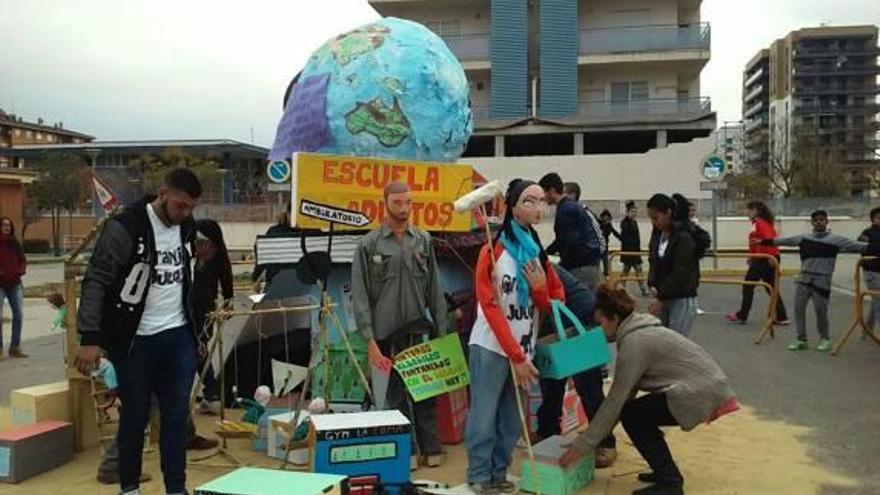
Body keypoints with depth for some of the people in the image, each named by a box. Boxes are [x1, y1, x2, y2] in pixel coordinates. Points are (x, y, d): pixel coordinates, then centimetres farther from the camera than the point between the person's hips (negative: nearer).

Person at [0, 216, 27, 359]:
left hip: (15, 284, 5)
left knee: (18, 315, 6)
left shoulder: (15, 243, 9)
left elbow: (23, 260, 14)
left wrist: (20, 270, -5)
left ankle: (15, 348, 16)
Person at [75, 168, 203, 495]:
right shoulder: (125, 228, -14)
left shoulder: (187, 228, 6)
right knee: (135, 417, 7)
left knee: (176, 416, 6)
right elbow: (95, 281, -13)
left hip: (179, 338, 5)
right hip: (136, 341, -4)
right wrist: (90, 338, -18)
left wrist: (198, 330, 15)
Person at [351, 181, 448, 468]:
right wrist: (369, 339, -11)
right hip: (387, 333, -2)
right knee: (396, 391, 7)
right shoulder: (369, 245, -1)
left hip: (420, 331, 2)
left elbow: (435, 290, 9)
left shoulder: (423, 241, 8)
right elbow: (360, 295, -4)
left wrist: (441, 331, 5)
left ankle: (430, 447, 14)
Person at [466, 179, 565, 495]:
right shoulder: (493, 251, -9)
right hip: (491, 348, -6)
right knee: (484, 416, 0)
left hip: (524, 351, 6)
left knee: (513, 421, 11)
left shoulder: (539, 253, 9)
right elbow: (490, 308, -13)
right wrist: (516, 356, -15)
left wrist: (540, 289, -12)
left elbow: (551, 307, 11)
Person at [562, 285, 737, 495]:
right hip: (709, 386, 9)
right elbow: (625, 393, 13)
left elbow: (615, 400, -16)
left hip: (703, 392, -9)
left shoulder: (635, 342, -16)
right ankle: (667, 471, 21)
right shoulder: (639, 331, 12)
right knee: (640, 413, 11)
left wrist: (584, 443, -11)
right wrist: (594, 431, 13)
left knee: (632, 415, -5)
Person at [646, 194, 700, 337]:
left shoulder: (684, 236, -17)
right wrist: (652, 285, -5)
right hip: (662, 297, 7)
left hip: (682, 299, -7)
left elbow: (680, 273, -20)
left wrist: (661, 297, -19)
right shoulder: (658, 233, 6)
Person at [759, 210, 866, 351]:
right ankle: (801, 340, 10)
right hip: (805, 278, 3)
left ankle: (825, 339, 22)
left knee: (821, 310, 1)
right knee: (798, 308, 0)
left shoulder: (835, 239, 0)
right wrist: (764, 241, 8)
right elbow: (785, 240, 10)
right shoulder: (804, 238, 7)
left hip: (822, 280, -3)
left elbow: (855, 245, -6)